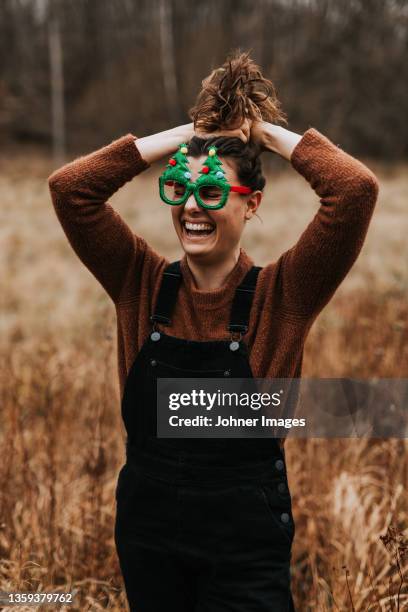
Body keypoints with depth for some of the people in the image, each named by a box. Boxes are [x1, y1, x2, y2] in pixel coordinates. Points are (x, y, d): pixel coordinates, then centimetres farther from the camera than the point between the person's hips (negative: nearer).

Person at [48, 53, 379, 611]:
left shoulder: (280, 295, -9)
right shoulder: (143, 285, -1)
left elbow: (356, 189, -21)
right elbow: (69, 188, -10)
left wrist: (269, 133, -7)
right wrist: (184, 136, -7)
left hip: (246, 549, -3)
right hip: (148, 538, 3)